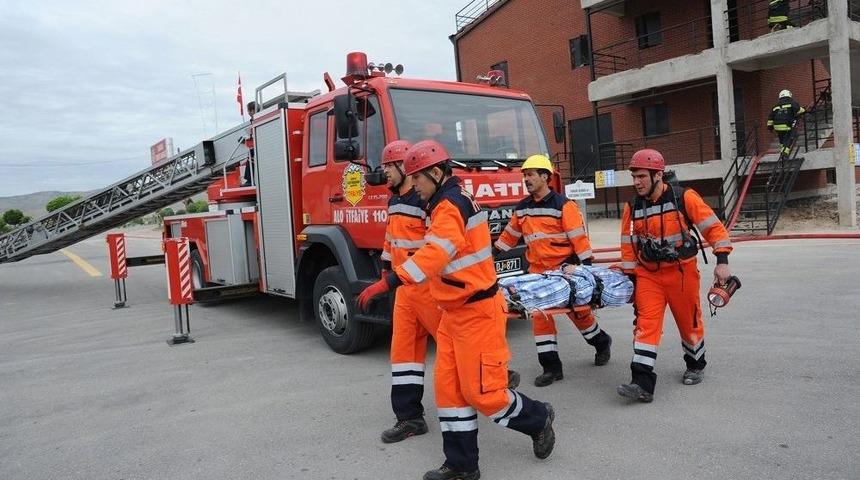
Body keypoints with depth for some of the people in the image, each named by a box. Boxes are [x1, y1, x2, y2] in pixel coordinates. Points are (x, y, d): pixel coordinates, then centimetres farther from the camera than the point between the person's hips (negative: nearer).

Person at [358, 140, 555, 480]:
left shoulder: (452, 204, -19)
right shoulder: (447, 204, 14)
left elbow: (434, 255, -34)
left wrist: (387, 282, -39)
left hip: (477, 312, -10)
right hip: (454, 312, 10)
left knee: (482, 391, -1)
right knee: (449, 387, 8)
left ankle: (538, 419, 25)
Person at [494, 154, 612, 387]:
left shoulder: (563, 205, -11)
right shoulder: (522, 209, 8)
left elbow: (579, 237, -12)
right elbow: (510, 235, 19)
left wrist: (587, 265, -15)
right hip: (538, 272, 5)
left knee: (579, 311, 8)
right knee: (540, 315, -2)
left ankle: (601, 342, 38)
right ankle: (551, 367, 6)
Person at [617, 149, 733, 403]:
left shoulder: (684, 198, -11)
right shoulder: (632, 207, 0)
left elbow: (714, 227, -8)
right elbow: (628, 244, 8)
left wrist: (722, 261, -16)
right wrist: (630, 276, 8)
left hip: (681, 271, -2)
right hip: (648, 274, 2)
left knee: (689, 321, 13)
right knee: (646, 323, -9)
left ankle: (696, 365, 39)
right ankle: (642, 384, -12)